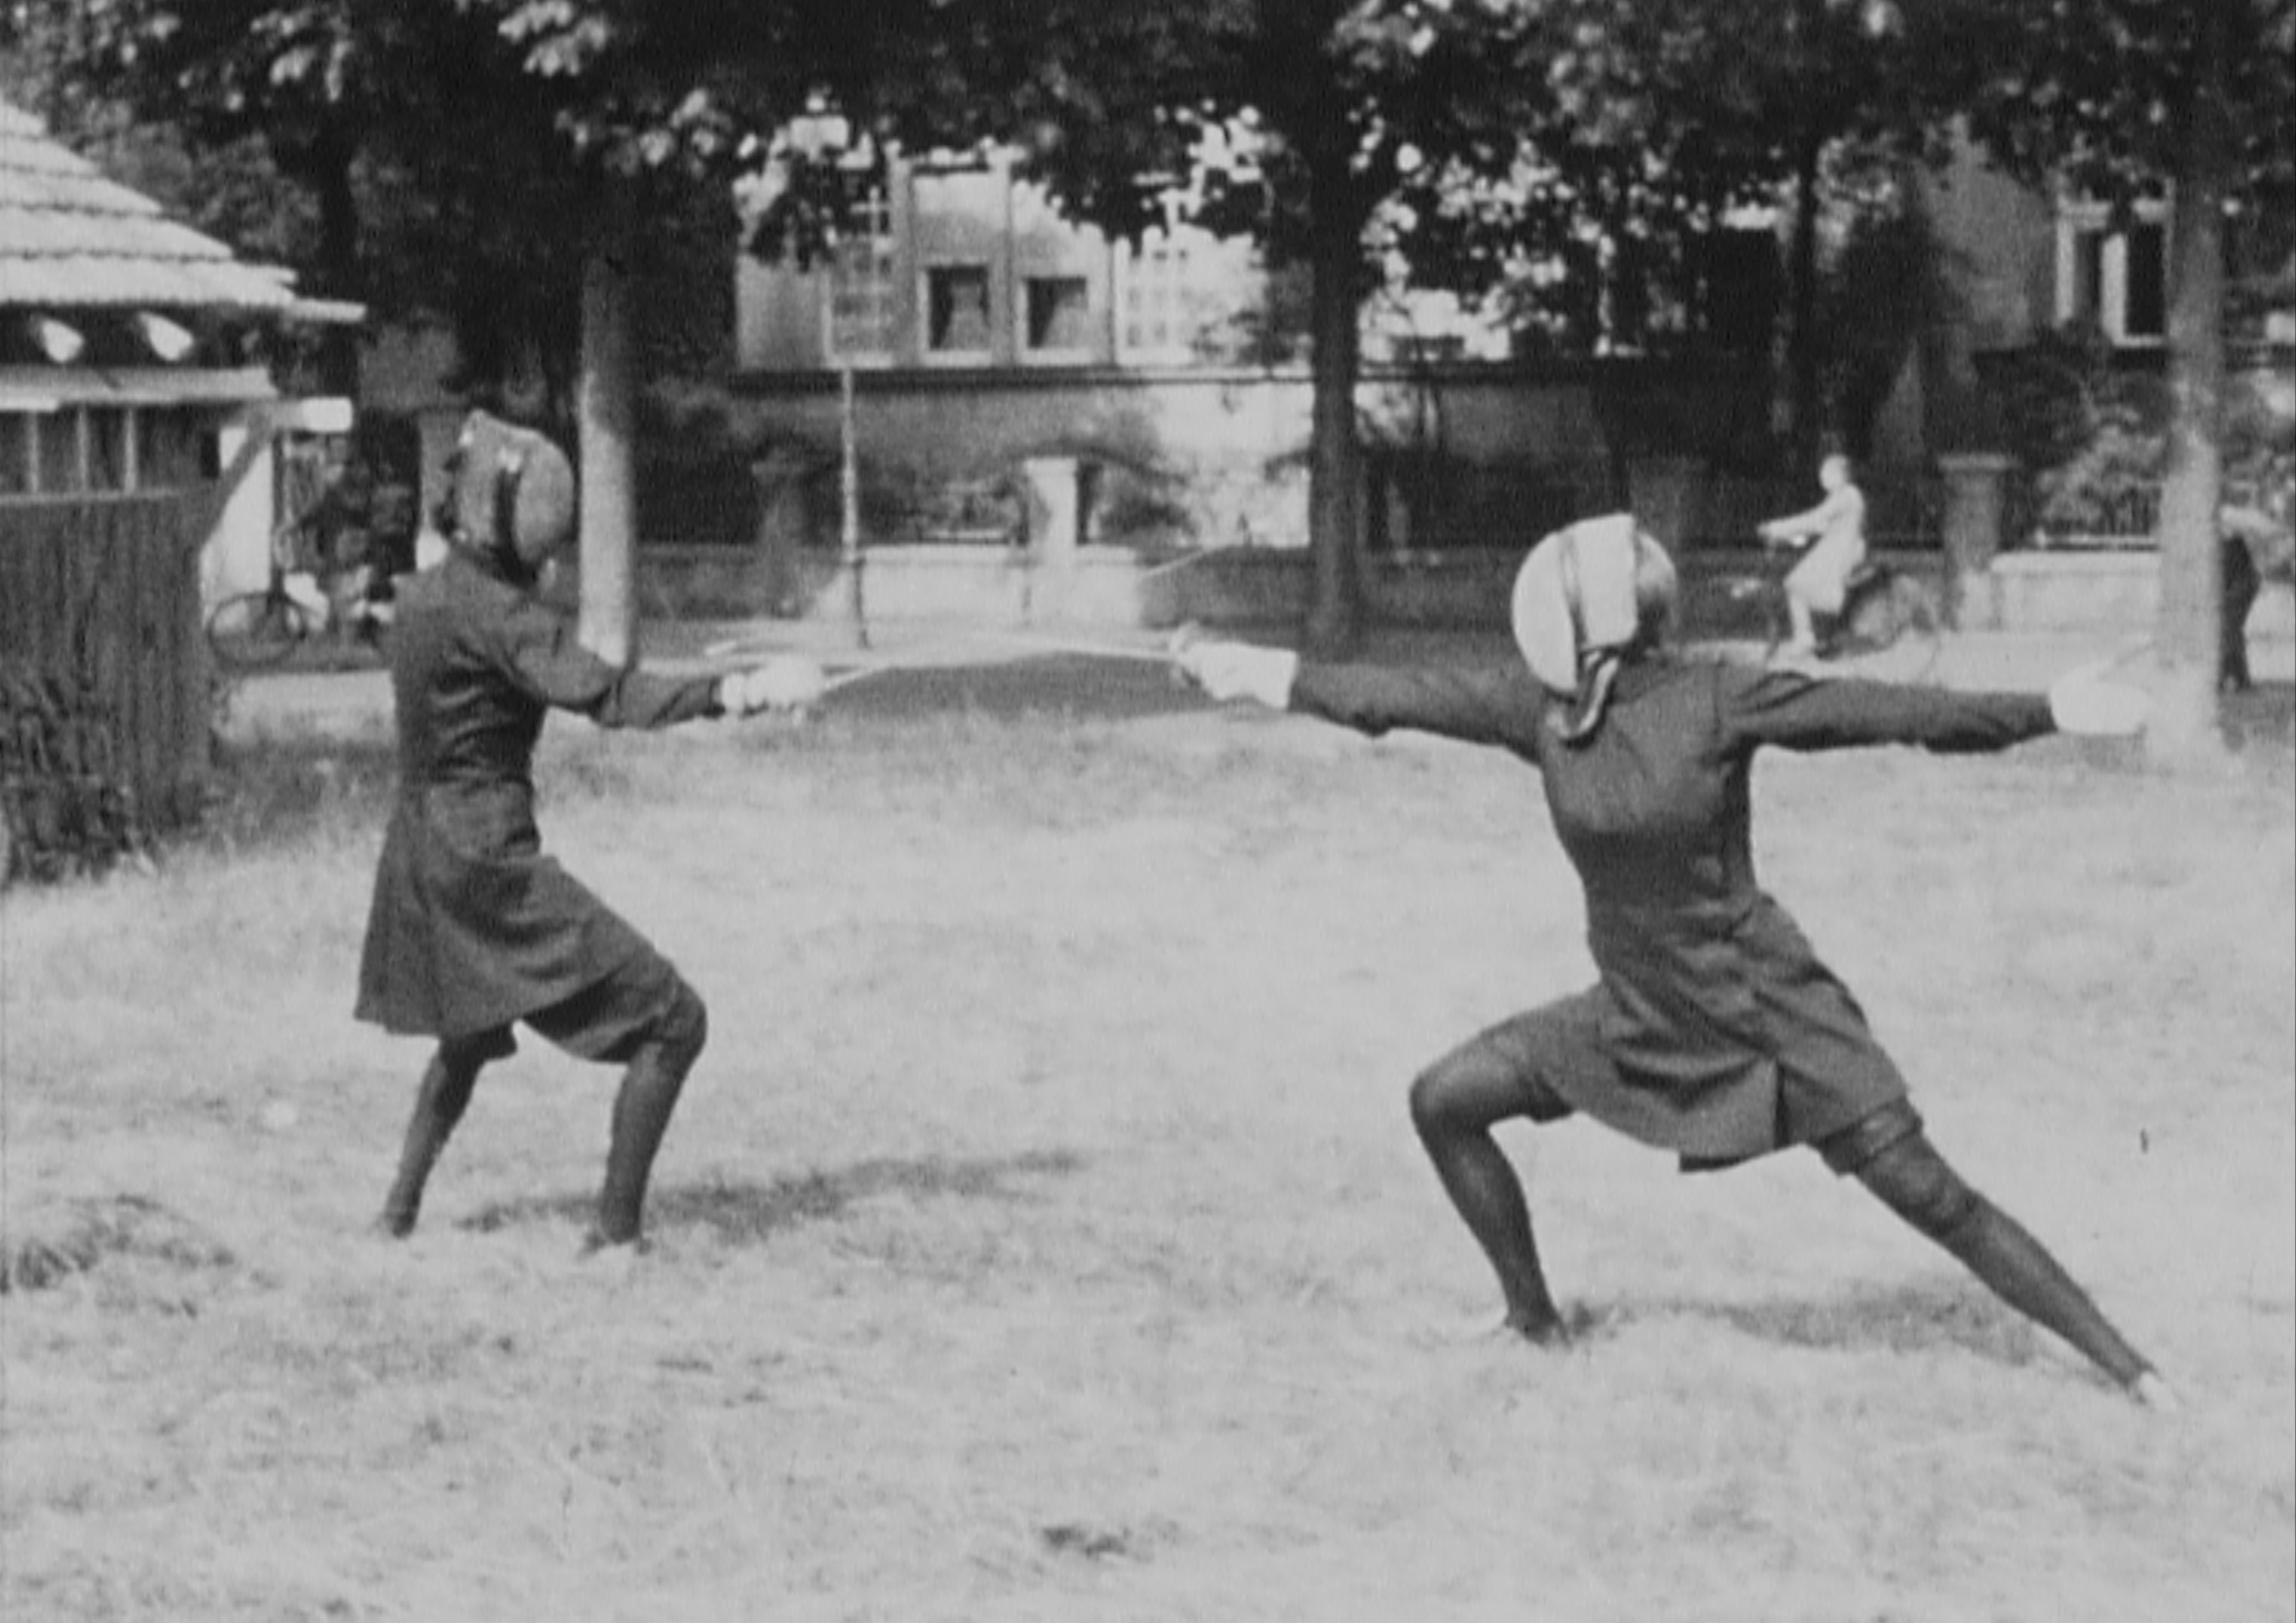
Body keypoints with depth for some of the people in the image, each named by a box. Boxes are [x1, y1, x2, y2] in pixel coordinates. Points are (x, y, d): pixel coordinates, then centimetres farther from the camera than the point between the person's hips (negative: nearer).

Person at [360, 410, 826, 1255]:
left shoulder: (421, 594, 9)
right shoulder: (496, 614, -17)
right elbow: (606, 694, -30)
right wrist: (736, 693, -37)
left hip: (422, 854, 9)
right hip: (487, 860, -9)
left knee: (471, 1033, 34)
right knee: (673, 1022, -6)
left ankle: (399, 1211, 35)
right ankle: (617, 1231, -8)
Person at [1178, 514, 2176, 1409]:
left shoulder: (1716, 701, -17)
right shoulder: (1542, 709, -3)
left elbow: (1882, 712, -19)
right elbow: (1408, 698, 8)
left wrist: (2047, 712, -24)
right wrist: (1273, 677, 12)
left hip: (1769, 1014, -6)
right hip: (1639, 1016, 6)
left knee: (1929, 1196, -10)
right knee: (1444, 1102, 6)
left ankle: (2130, 1372, -4)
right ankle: (1535, 1323, 23)